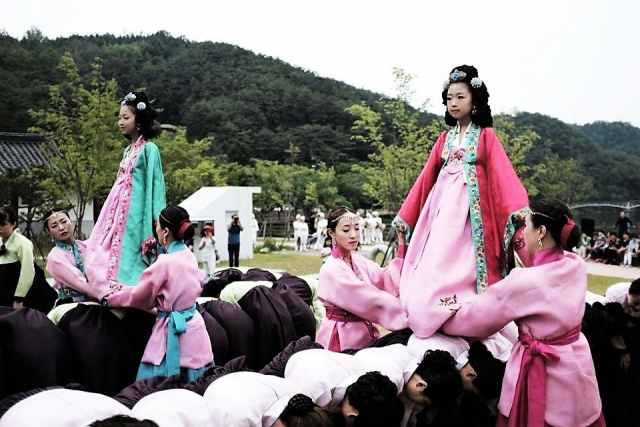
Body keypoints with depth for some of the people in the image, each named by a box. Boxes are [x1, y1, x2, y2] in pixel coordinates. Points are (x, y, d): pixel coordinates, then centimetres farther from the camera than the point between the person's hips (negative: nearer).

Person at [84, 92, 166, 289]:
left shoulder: (149, 149, -7)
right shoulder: (128, 150, 16)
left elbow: (154, 187, -11)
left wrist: (153, 225, -15)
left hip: (135, 213, -8)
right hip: (119, 211, 8)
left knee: (129, 258, -9)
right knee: (102, 256, 5)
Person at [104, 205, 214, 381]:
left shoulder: (164, 263, -18)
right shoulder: (189, 257, 5)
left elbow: (138, 295, -6)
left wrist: (109, 297, 12)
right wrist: (123, 289, 20)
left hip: (173, 331, -8)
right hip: (193, 328, 8)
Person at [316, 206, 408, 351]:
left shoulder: (359, 261, 5)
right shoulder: (331, 270, -19)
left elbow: (387, 281, -9)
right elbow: (368, 299, -24)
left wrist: (402, 248, -16)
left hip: (365, 333, 7)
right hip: (343, 337, -7)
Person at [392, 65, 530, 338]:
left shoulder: (486, 136, 3)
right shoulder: (445, 139, 15)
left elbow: (503, 175, -9)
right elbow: (426, 178, 16)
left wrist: (519, 211, -25)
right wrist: (405, 218, 14)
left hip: (471, 209, -4)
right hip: (443, 207, 4)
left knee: (463, 269, -10)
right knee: (433, 269, -3)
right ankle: (434, 326, 2)